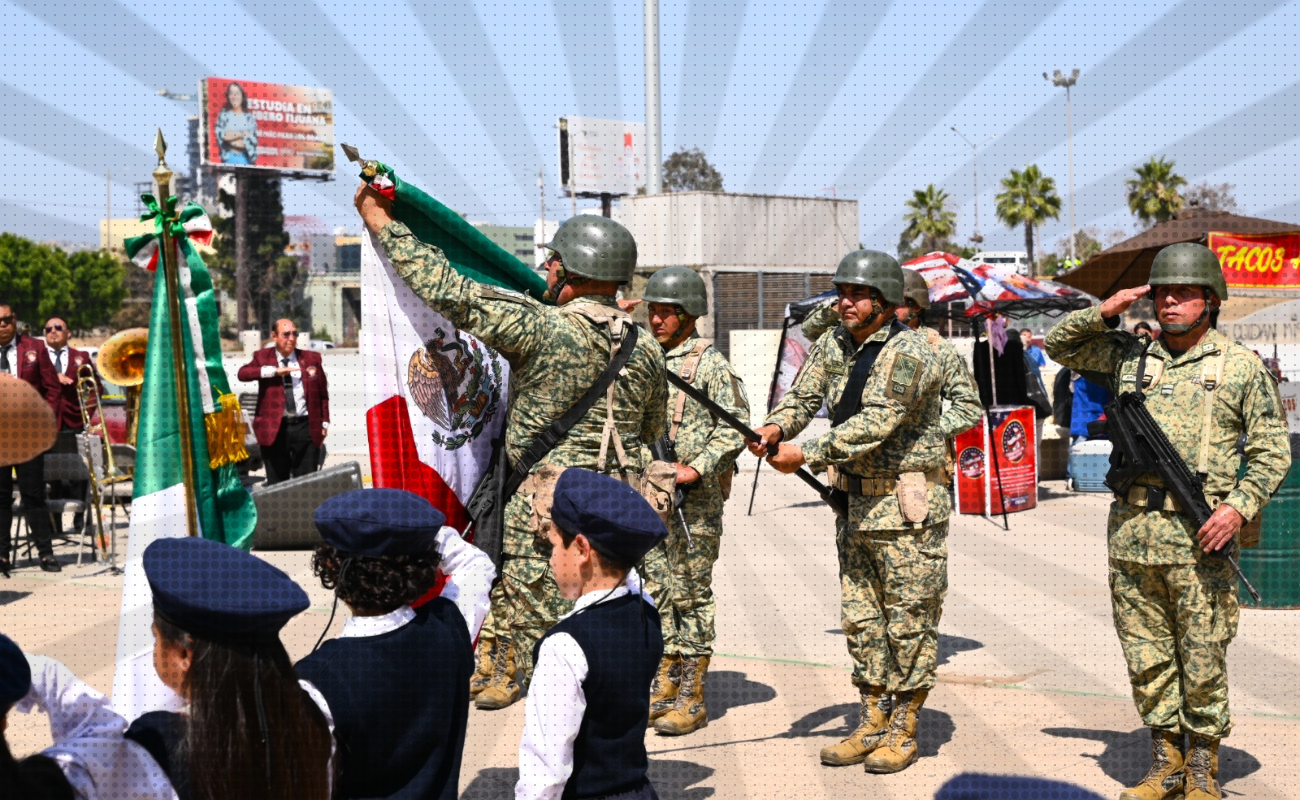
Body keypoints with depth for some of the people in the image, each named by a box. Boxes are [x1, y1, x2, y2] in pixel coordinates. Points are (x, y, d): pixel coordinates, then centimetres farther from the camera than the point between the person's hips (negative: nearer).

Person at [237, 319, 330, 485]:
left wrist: (324, 423, 8)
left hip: (306, 427, 1)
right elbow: (243, 373, -13)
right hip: (275, 429, -1)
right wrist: (274, 370, -21)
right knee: (276, 484, 5)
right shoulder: (263, 357, 6)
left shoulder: (312, 358, 8)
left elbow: (323, 393, 13)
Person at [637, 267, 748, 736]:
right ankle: (663, 686, 18)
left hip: (696, 498, -6)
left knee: (692, 592, -2)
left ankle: (692, 698, 4)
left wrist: (696, 469, -19)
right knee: (657, 589, 9)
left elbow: (734, 427, -11)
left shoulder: (710, 364, -6)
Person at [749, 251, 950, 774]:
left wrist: (805, 454, -27)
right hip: (857, 502, 8)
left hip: (908, 507, -8)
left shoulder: (907, 352, -16)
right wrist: (775, 427, -19)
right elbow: (803, 395, 4)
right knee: (861, 618, 12)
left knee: (909, 620, 0)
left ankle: (904, 730, 9)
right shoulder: (834, 345, 8)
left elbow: (876, 423, -25)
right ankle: (872, 724, 21)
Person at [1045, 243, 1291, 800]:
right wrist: (1104, 313, 4)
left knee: (1202, 659, 2)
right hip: (1132, 531, 4)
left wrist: (1239, 507, -12)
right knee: (1146, 656, 9)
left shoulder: (1241, 366, 3)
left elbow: (1272, 449, 2)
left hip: (1198, 535, -3)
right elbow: (1059, 345, 20)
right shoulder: (1130, 356, 11)